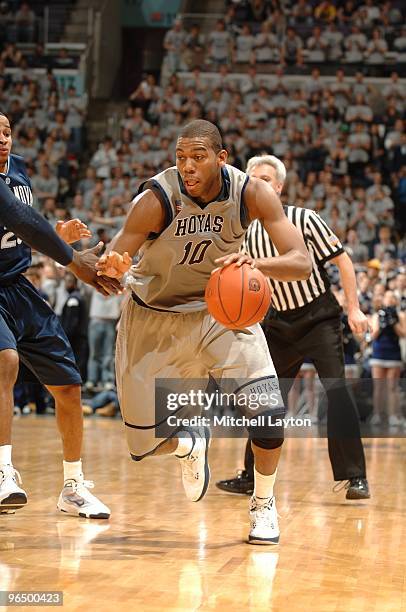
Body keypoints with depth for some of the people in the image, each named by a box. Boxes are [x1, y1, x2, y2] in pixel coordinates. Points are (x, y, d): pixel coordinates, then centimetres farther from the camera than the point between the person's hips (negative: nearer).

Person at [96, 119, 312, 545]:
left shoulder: (253, 193, -19)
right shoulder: (157, 199, -25)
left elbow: (301, 262, -24)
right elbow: (109, 265, -20)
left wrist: (254, 265, -45)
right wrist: (110, 268, -46)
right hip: (156, 317, -1)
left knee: (268, 410, -18)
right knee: (147, 439, -1)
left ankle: (263, 504, 9)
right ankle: (189, 444, 37)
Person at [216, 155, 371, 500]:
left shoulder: (304, 219, -12)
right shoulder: (249, 234, 3)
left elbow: (342, 260, -9)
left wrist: (354, 308, -13)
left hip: (319, 317, -5)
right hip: (281, 323, 5)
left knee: (335, 387, -18)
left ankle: (355, 476, -15)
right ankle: (253, 475, 20)